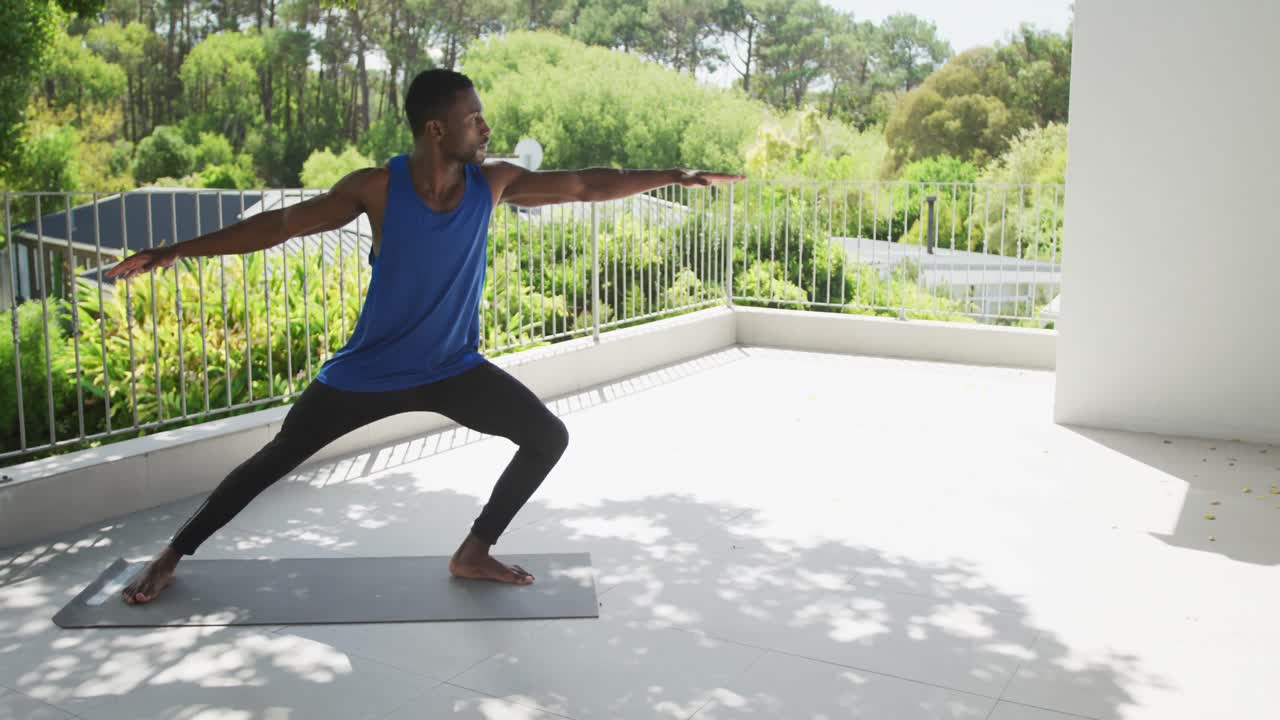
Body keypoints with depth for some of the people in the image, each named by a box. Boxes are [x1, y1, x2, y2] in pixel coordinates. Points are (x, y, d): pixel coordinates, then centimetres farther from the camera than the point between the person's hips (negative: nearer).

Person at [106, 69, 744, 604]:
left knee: (548, 438, -7)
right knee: (276, 460, 6)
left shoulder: (493, 183, -10)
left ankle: (474, 553, 9)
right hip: (370, 370, -3)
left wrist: (678, 176, -5)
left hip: (453, 367, 3)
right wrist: (177, 250, -14)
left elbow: (586, 185, -5)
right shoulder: (377, 188, -19)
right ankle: (172, 556, 26)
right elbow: (281, 224, -13)